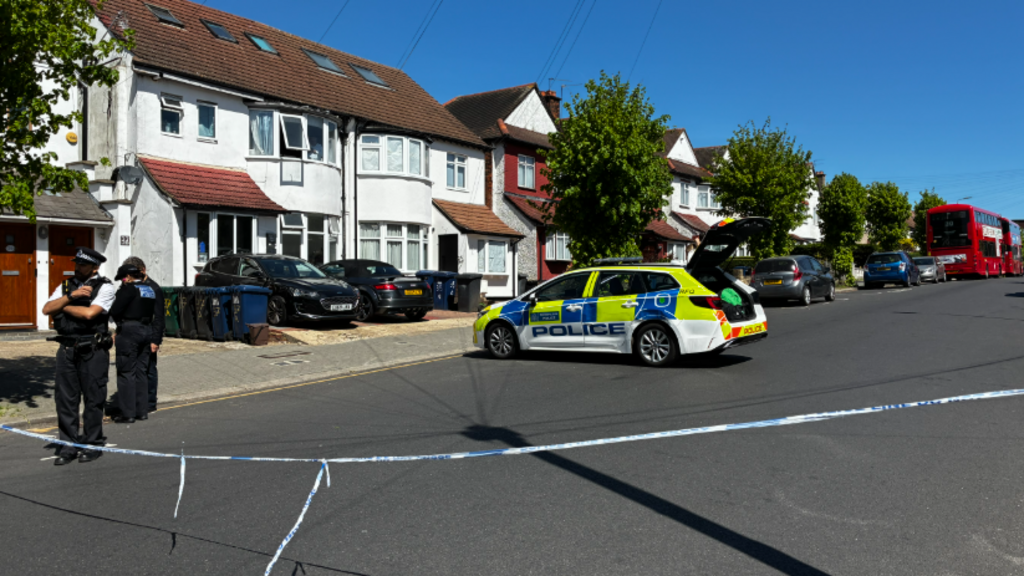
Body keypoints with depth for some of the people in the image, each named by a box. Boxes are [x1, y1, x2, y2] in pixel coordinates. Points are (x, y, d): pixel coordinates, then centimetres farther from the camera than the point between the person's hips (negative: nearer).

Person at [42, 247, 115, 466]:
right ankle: (68, 446, 16)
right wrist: (70, 296, -10)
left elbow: (90, 313, -17)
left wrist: (63, 306, -3)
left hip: (92, 351, -5)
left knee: (93, 399, 2)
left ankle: (93, 445, 13)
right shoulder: (66, 286, 15)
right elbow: (47, 309, 3)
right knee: (65, 398, 7)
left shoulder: (104, 287, -3)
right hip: (67, 349, 5)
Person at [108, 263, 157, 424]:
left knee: (126, 372, -3)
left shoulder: (129, 289, -11)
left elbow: (114, 311, -16)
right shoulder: (150, 290, 15)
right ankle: (142, 410, 17)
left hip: (129, 331, -8)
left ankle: (128, 413, -2)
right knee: (140, 372, 13)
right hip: (145, 331, 8)